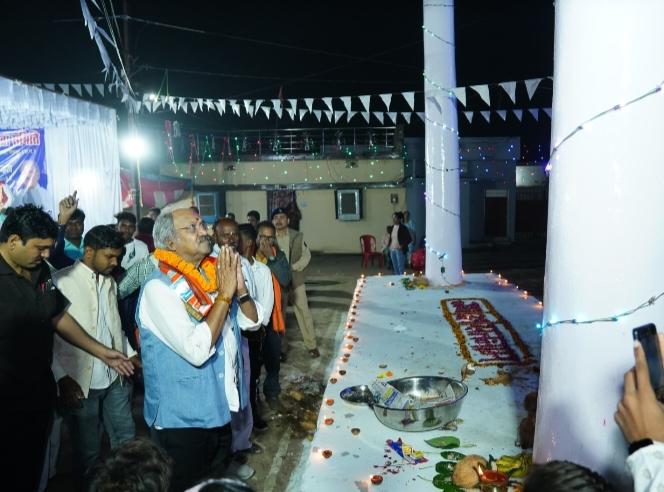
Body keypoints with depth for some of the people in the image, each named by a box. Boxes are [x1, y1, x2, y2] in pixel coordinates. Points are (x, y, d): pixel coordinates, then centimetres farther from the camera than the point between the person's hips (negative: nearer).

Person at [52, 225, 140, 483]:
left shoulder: (109, 282, 11)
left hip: (116, 377, 6)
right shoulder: (60, 281, -11)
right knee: (87, 450, 11)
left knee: (126, 439, 17)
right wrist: (62, 377, -15)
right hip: (81, 383, -6)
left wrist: (129, 353, 9)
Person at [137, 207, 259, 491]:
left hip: (219, 409, 7)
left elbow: (251, 322, 6)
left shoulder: (213, 274, 1)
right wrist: (224, 294, -24)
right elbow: (197, 350, -30)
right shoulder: (158, 287, -21)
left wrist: (239, 288, -12)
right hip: (182, 418, -6)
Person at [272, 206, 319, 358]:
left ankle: (312, 345, 15)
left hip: (296, 280, 0)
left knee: (304, 312, 3)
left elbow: (306, 256, -1)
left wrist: (293, 268, -14)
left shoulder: (298, 236, -1)